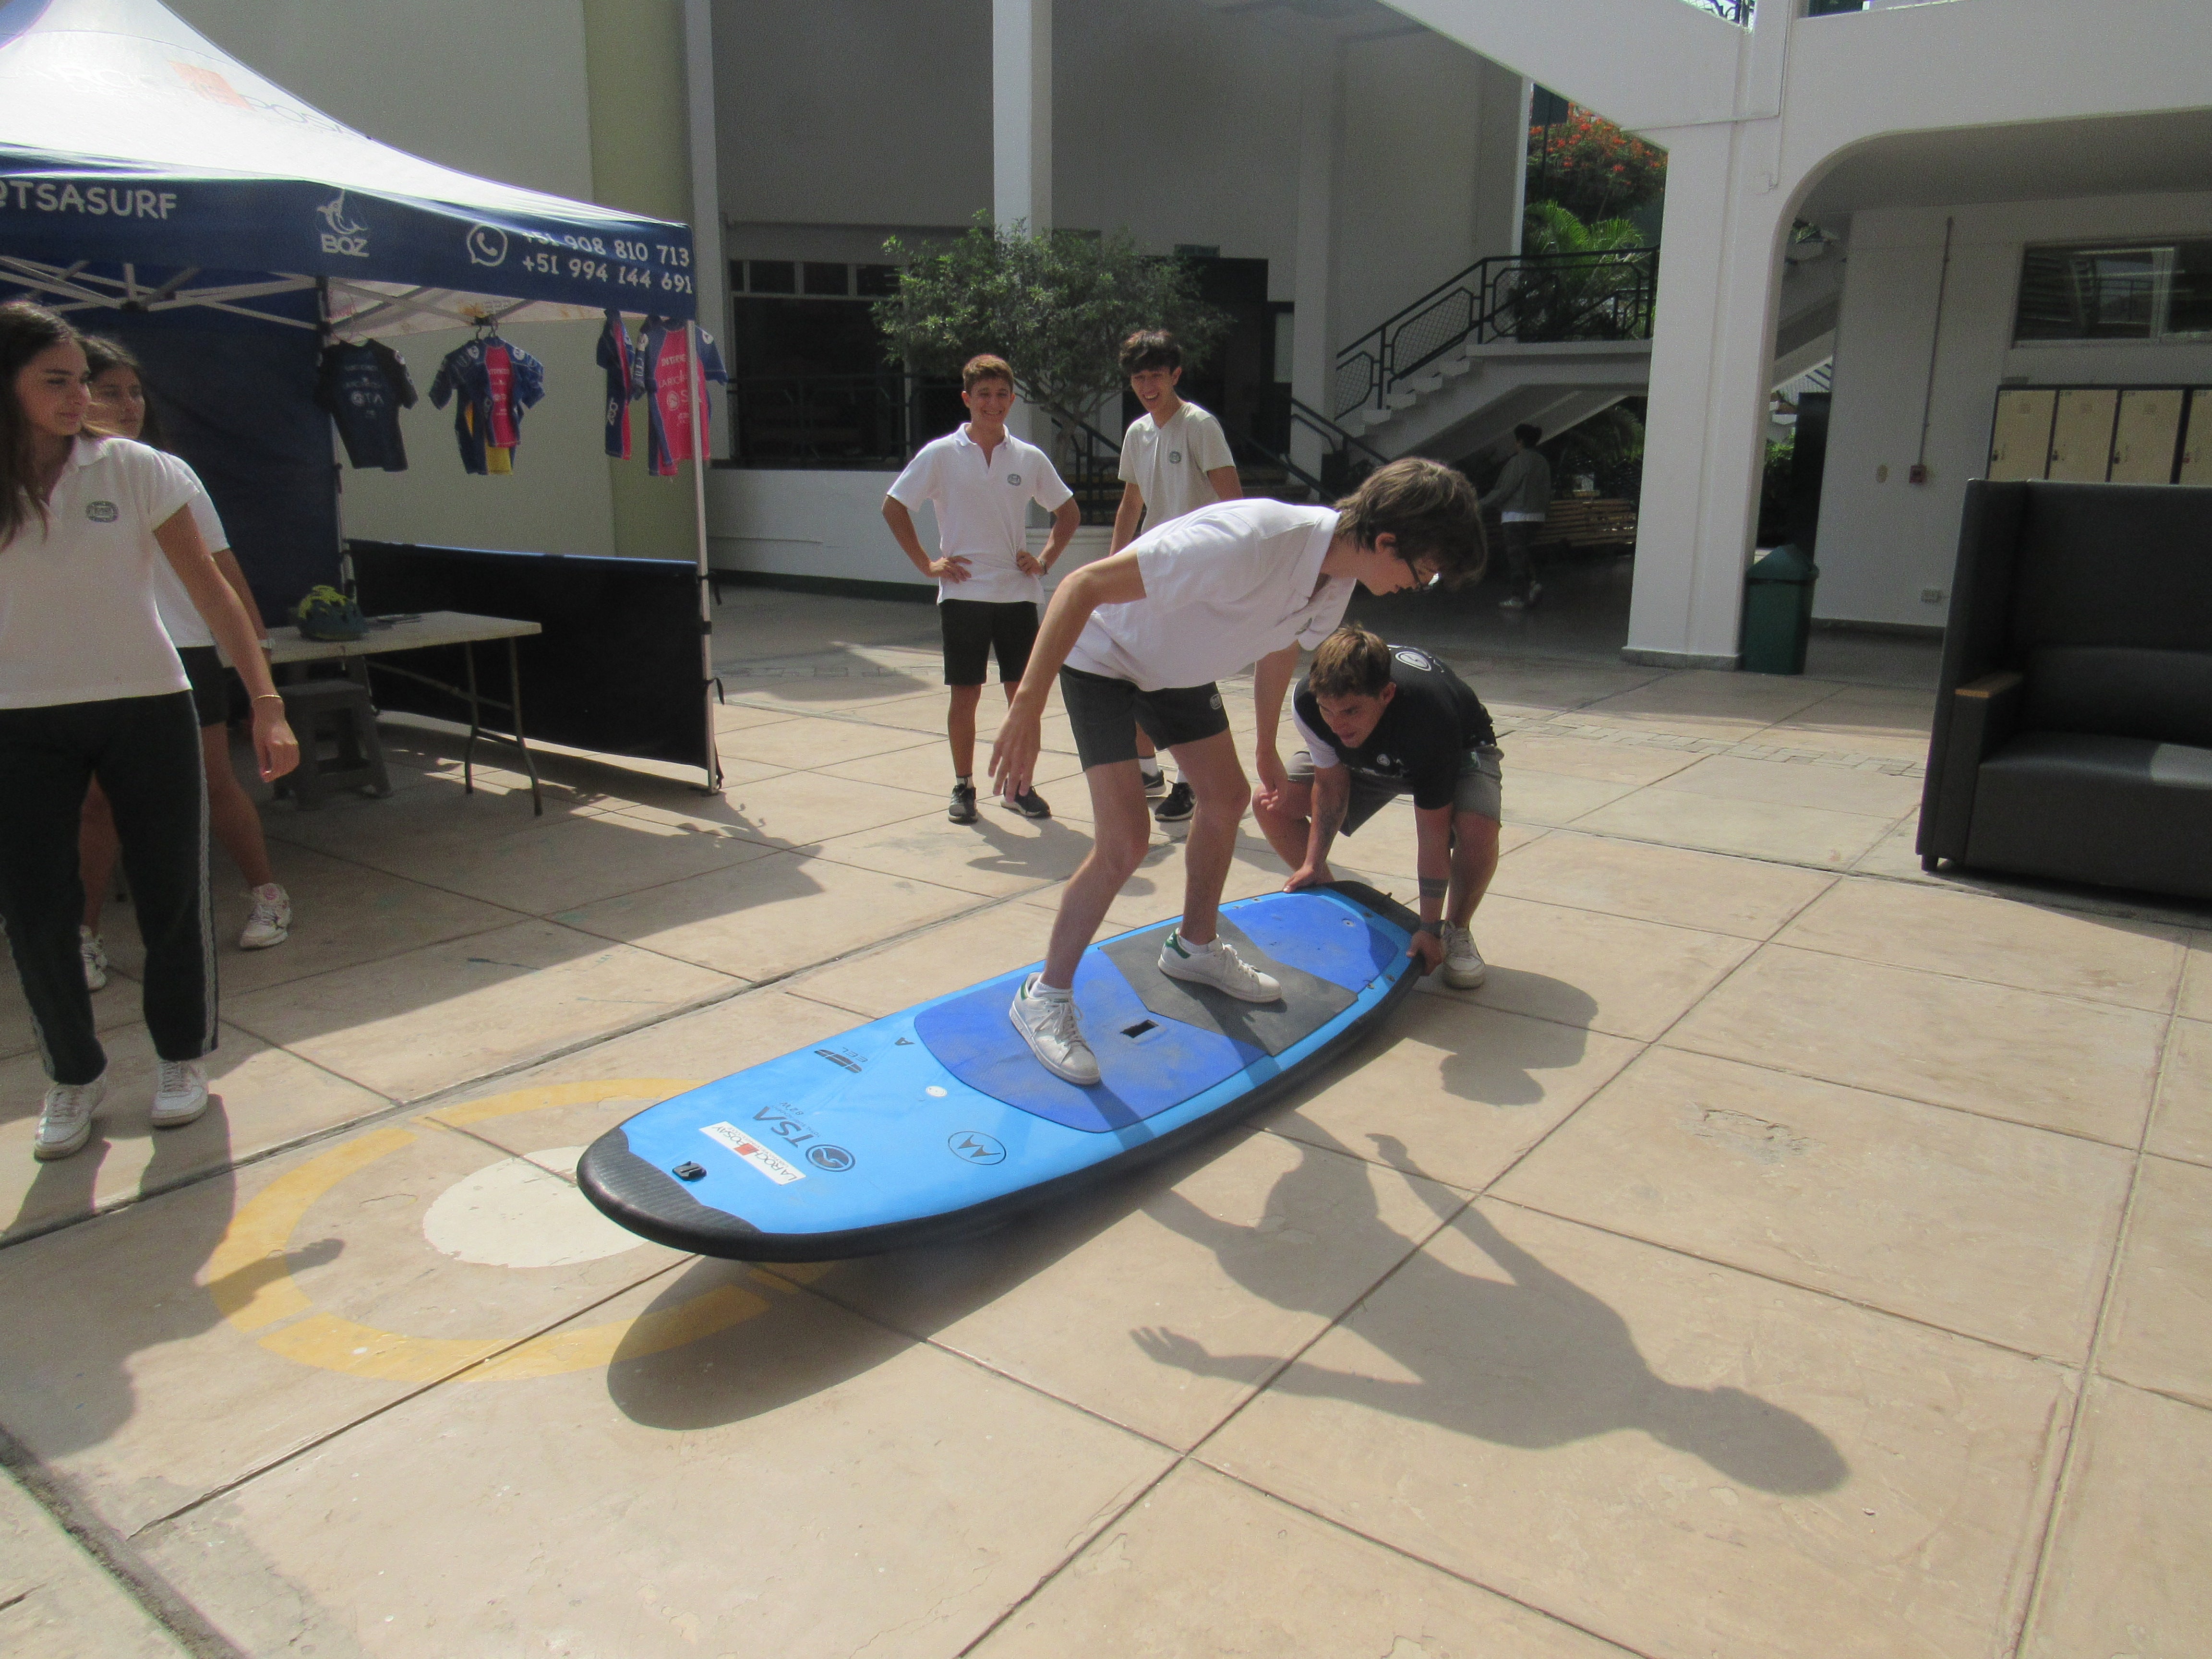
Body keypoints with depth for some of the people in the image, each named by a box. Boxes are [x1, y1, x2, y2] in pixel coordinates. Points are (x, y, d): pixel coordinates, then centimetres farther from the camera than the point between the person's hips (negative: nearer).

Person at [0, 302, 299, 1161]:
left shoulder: (136, 471, -4)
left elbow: (209, 589, -3)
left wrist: (266, 703, -9)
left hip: (146, 710, 0)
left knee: (171, 898, 5)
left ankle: (181, 1056, 27)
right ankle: (74, 1074, 23)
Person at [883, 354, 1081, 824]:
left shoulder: (1029, 458, 5)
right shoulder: (941, 455, -2)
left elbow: (1068, 512, 16)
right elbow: (894, 508, 2)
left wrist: (1046, 559, 4)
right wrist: (927, 564, -3)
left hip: (1018, 592, 2)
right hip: (963, 592, -2)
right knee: (965, 694, 2)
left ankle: (1020, 786, 15)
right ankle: (963, 787, 15)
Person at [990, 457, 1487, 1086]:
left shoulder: (1339, 576, -12)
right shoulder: (1247, 544, -40)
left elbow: (1281, 645, 12)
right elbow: (1084, 585, -37)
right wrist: (1027, 706, -41)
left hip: (1179, 667, 8)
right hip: (1102, 657, -8)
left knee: (1226, 797, 13)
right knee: (1125, 842, -15)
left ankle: (1195, 946, 37)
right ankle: (1044, 996, 4)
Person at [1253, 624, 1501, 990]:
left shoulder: (1428, 715, -44)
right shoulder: (1307, 702, -33)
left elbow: (1432, 832, -37)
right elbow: (1330, 785, -15)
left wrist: (1430, 929, -31)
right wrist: (1313, 864, -21)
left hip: (1459, 750, -4)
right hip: (1363, 756, 4)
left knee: (1478, 828, -36)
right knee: (1271, 805, -13)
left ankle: (1456, 932, -5)